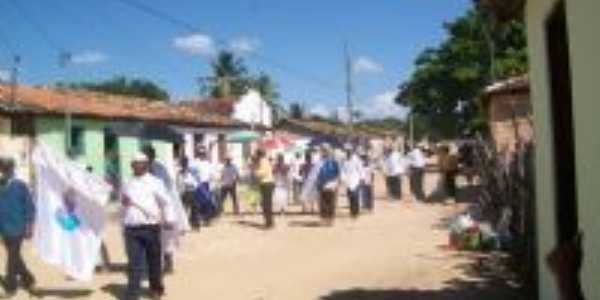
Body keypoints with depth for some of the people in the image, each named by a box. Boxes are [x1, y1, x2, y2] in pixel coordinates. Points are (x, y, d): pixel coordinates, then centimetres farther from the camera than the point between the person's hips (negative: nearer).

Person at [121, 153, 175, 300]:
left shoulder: (155, 182, 2)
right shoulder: (128, 185, 15)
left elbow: (166, 202, -3)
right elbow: (123, 206, 24)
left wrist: (169, 219, -16)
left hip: (151, 227, -2)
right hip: (131, 229, 2)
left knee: (154, 262, 9)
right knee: (134, 265, -3)